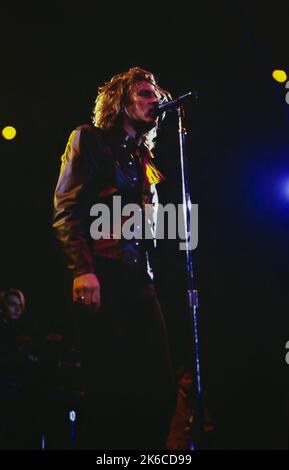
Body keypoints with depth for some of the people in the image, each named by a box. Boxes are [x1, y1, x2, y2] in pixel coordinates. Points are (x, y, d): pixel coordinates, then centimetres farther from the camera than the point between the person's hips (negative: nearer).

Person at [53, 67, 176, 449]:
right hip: (102, 274, -6)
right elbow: (66, 207, -4)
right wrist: (82, 269, -17)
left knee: (160, 386, -1)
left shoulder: (146, 160, 25)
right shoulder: (89, 139, 8)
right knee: (109, 387, -12)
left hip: (141, 278, 6)